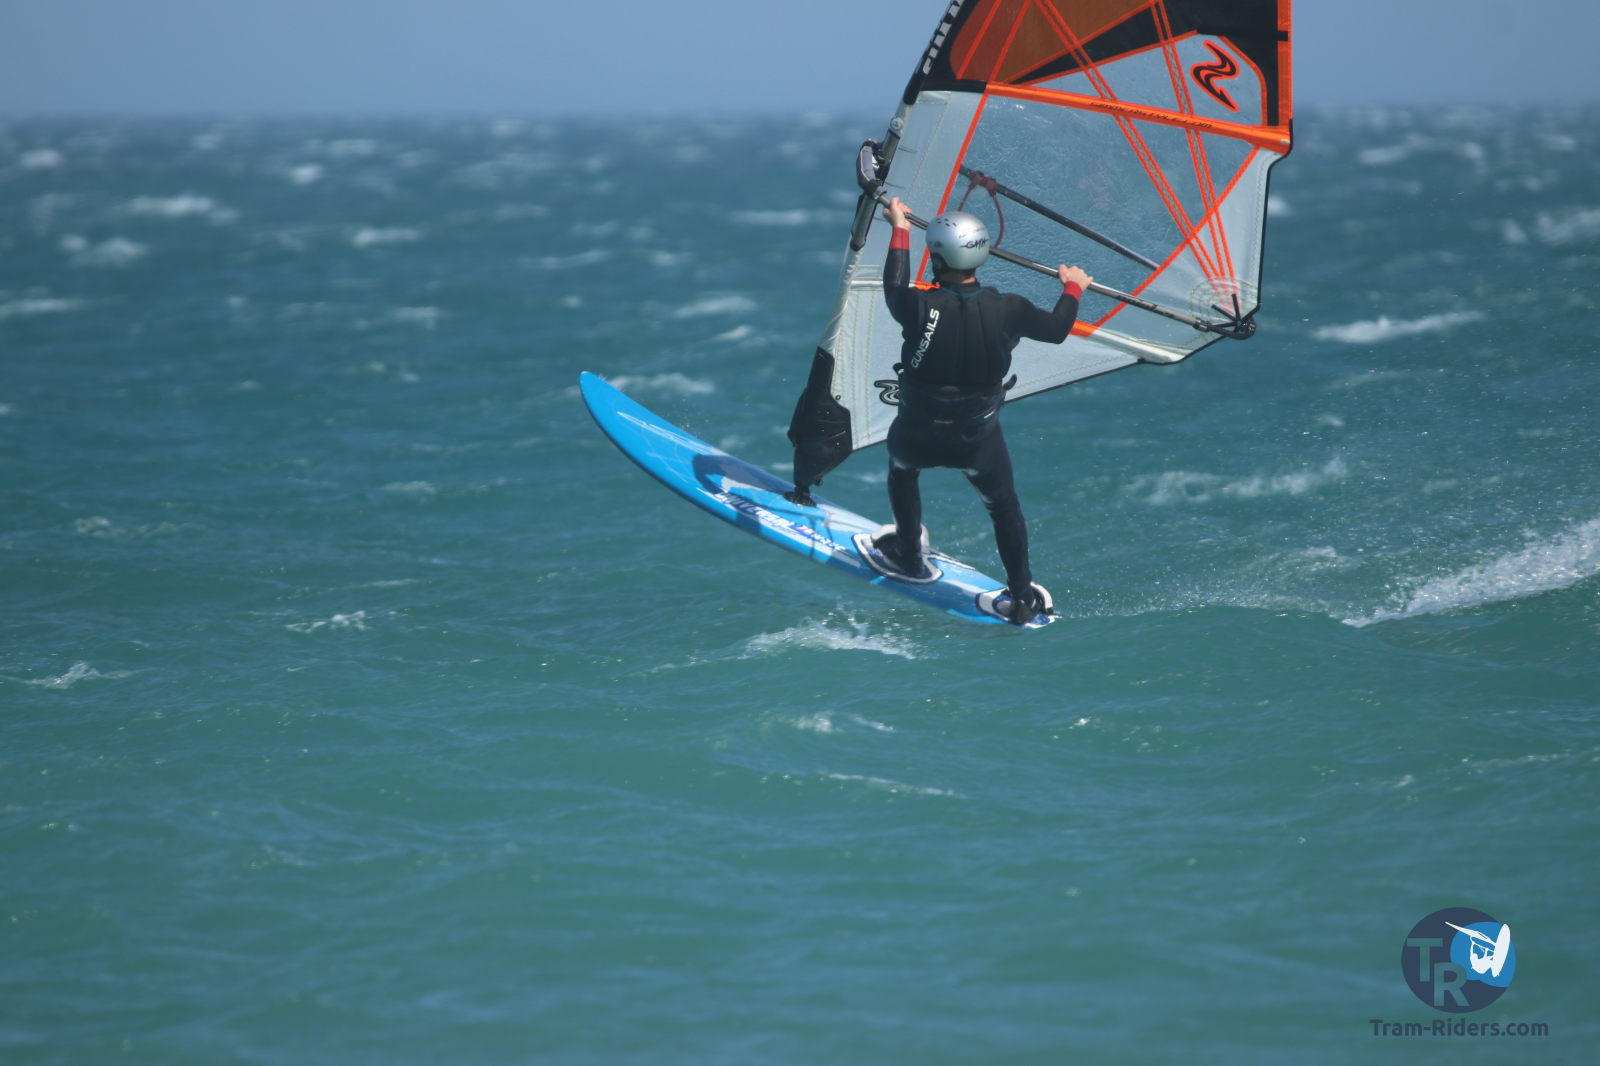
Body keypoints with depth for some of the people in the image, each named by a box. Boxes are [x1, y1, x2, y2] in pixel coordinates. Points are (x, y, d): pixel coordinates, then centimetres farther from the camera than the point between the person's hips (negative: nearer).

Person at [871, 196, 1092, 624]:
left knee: (901, 466, 36)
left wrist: (900, 230, 15)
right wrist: (1072, 288, 21)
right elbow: (1057, 328, 0)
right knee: (1004, 506, 26)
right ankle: (1023, 600, 32)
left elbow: (894, 288, 0)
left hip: (919, 435, -1)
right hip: (979, 441, 1)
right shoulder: (1007, 310, -20)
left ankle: (908, 555, 50)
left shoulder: (919, 307, -25)